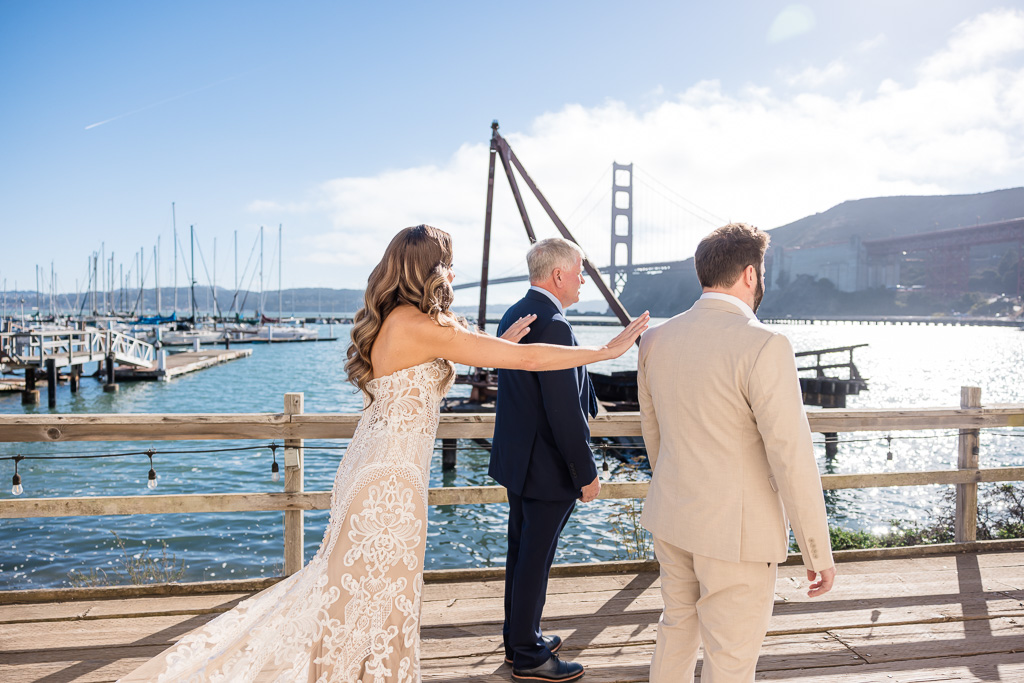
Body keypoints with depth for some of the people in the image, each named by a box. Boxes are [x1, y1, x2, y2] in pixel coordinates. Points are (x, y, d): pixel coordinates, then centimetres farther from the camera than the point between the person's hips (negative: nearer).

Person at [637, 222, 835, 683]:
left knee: (676, 630, 24)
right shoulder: (763, 346, -19)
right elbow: (791, 458, -19)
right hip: (735, 531, -6)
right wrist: (818, 553, -9)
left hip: (671, 520, 7)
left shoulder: (656, 339, 2)